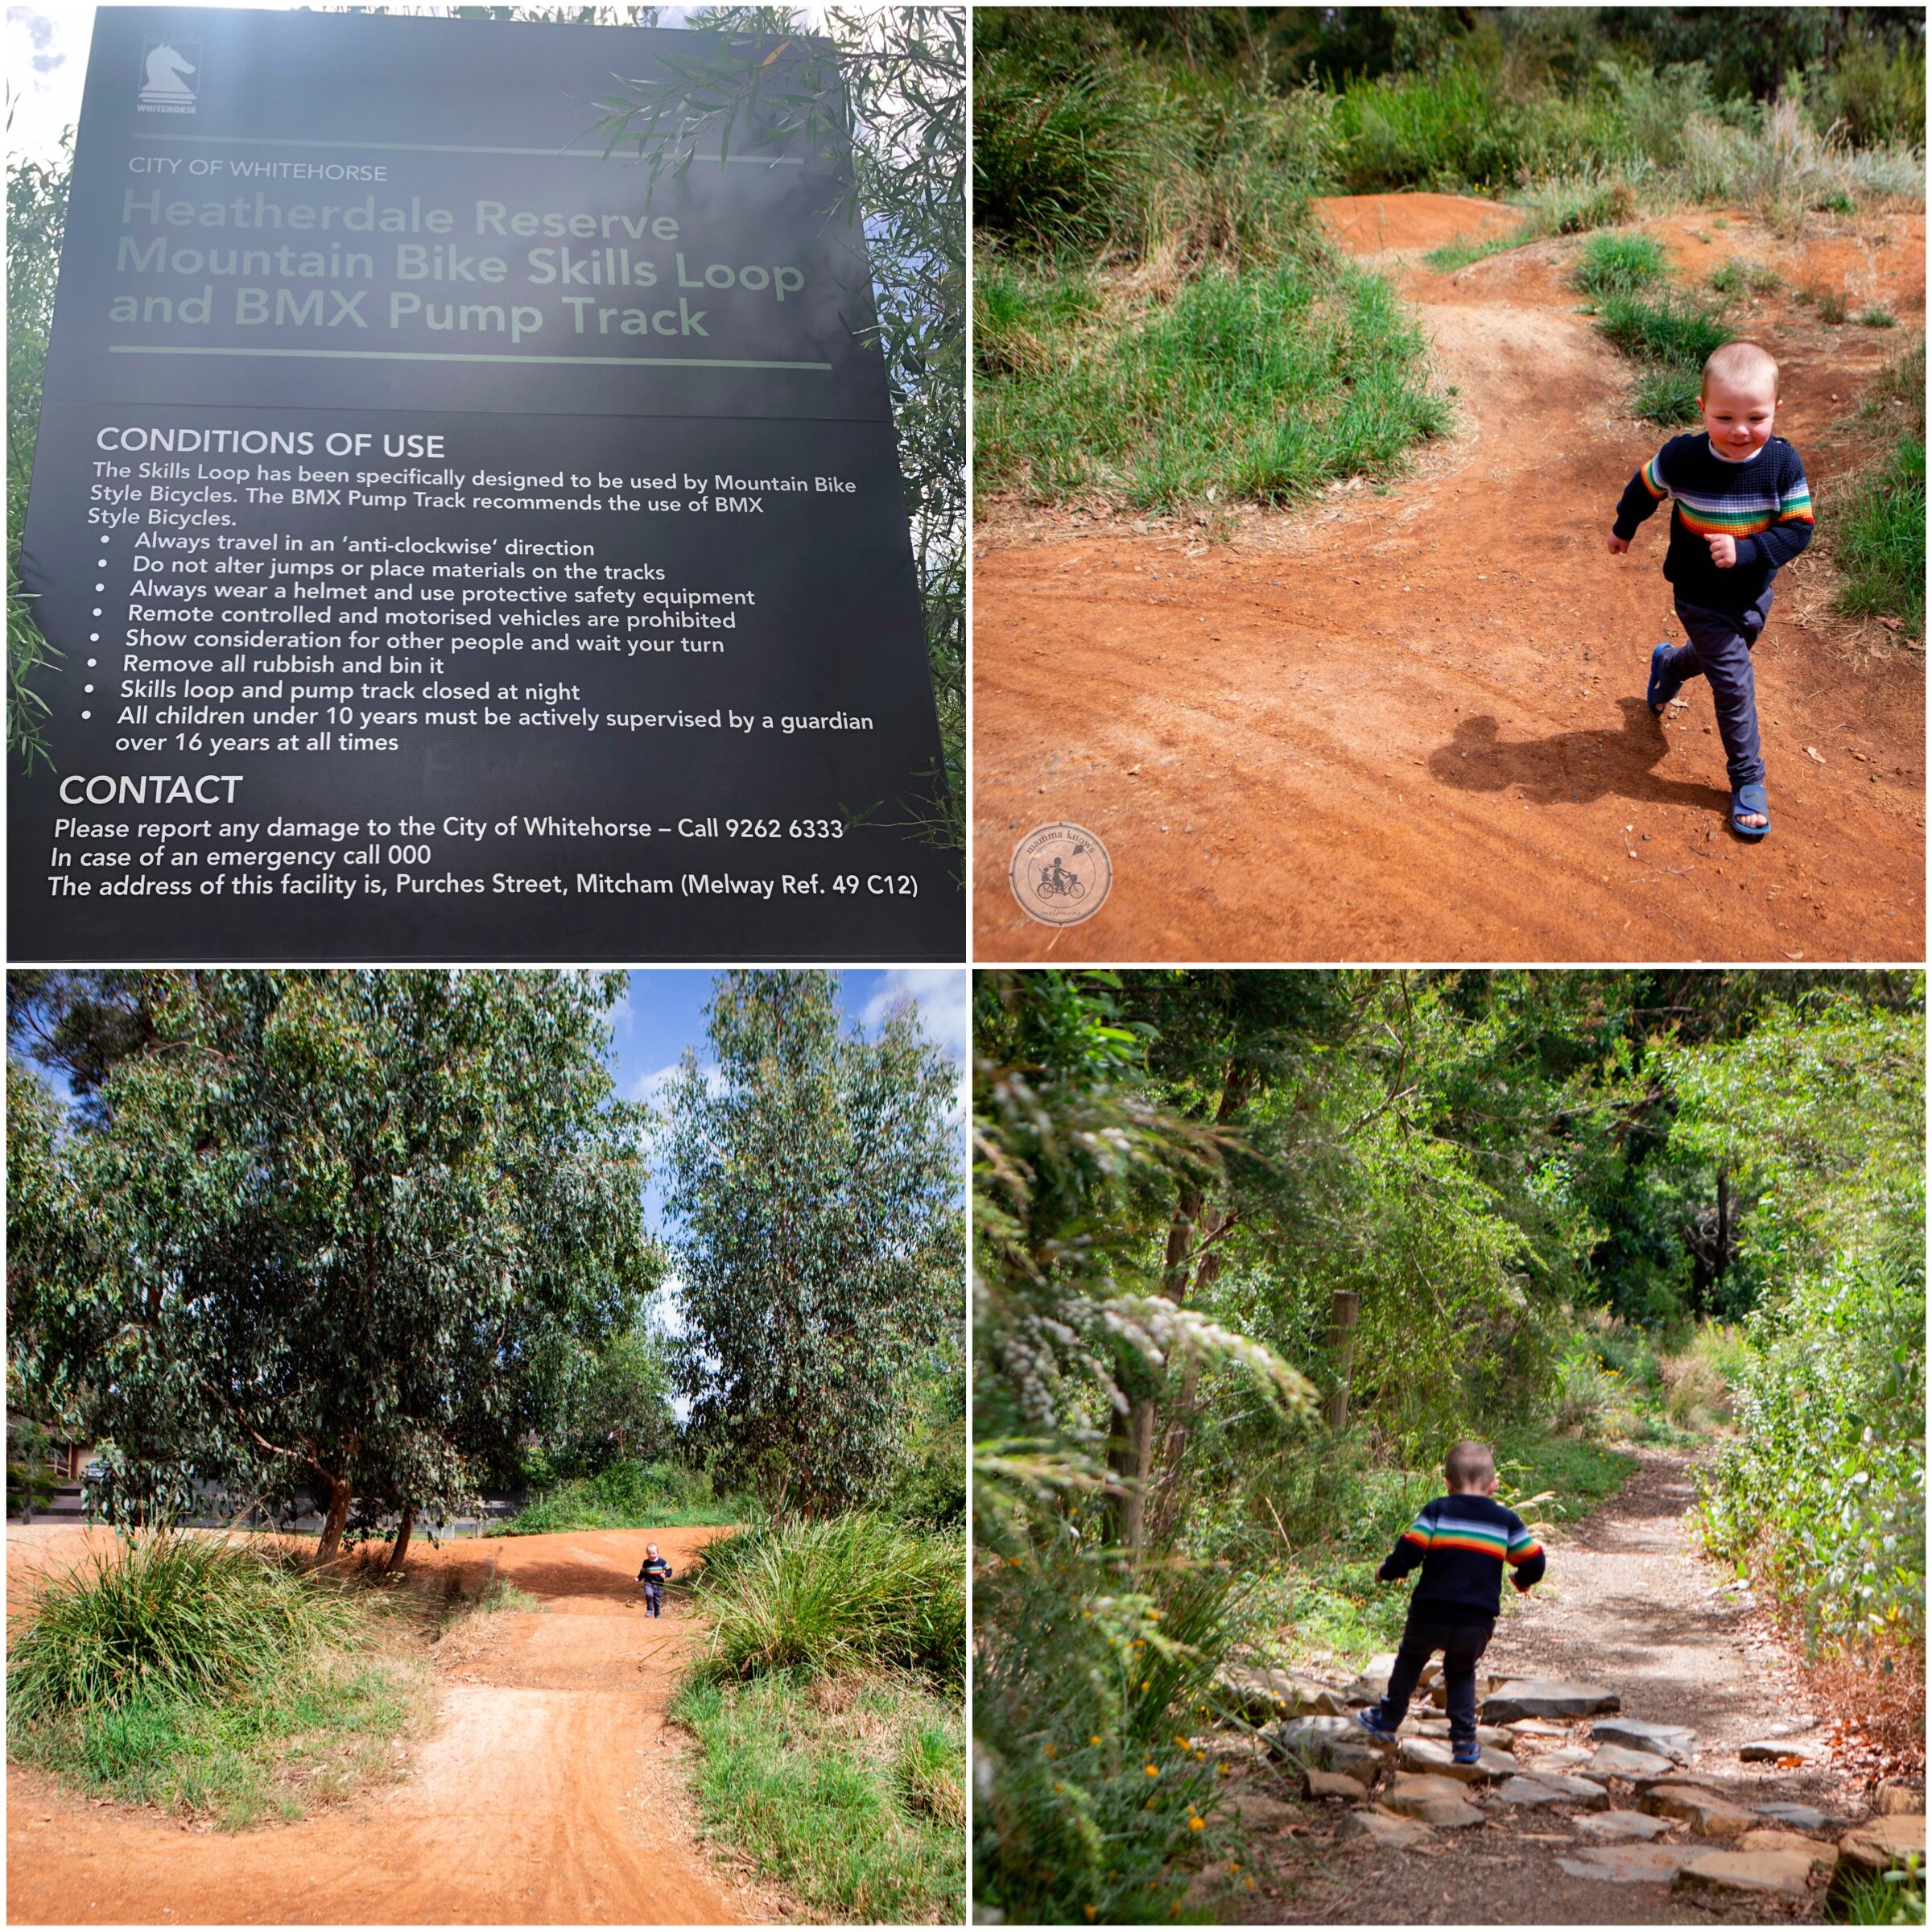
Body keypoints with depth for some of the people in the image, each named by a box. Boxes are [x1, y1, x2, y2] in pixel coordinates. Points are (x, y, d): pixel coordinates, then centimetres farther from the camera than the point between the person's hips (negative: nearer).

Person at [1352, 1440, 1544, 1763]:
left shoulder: (1437, 1511, -3)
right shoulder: (1506, 1520, 5)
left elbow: (1407, 1553, -10)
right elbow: (1534, 1561, 7)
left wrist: (1386, 1573, 9)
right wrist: (1522, 1580, 30)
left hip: (1431, 1615, -2)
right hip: (1478, 1623, 2)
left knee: (1410, 1658, 24)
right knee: (1461, 1672, 23)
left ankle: (1387, 1720, 30)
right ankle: (1464, 1742, 15)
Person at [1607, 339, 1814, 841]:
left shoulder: (1783, 462, -20)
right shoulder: (1682, 457, -23)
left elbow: (1798, 528, -16)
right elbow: (1645, 487, -1)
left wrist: (1746, 551, -32)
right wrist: (1623, 527, 17)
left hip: (1754, 593, 3)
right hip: (1701, 598, -3)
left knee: (1714, 656, 27)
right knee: (1733, 683, -3)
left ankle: (1668, 664, 62)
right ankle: (1748, 780, 12)